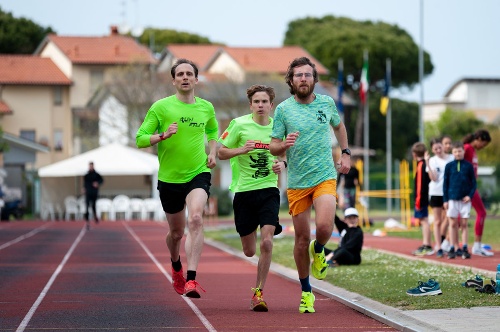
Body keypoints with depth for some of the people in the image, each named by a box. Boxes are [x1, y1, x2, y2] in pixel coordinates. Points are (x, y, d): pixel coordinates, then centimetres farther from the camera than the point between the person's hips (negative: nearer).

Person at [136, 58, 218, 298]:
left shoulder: (206, 107, 6)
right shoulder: (160, 107, -4)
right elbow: (140, 139, -5)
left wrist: (212, 153, 9)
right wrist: (163, 135, -22)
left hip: (199, 173, 0)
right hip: (169, 177, 0)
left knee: (195, 219, -26)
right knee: (176, 232, 13)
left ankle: (191, 279, -31)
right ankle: (176, 267, 47)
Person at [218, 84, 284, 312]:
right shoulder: (239, 124, -5)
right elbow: (220, 152, 0)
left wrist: (282, 164, -2)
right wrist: (241, 150, -17)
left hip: (269, 190, 1)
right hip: (243, 191, -1)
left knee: (266, 243, -16)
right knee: (249, 251, 7)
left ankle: (258, 293, -5)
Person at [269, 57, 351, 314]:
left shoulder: (326, 103, 5)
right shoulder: (283, 109, -2)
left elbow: (338, 126, 26)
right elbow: (273, 148, -1)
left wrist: (345, 153, 16)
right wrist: (284, 144, -23)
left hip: (325, 177, 0)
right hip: (297, 182, 0)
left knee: (324, 227, -23)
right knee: (302, 238, 3)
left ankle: (318, 251, 14)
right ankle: (306, 292, 20)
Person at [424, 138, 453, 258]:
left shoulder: (452, 158, 2)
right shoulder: (432, 160, 0)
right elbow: (434, 178, -11)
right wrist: (427, 163, -18)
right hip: (436, 193, -1)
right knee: (437, 221, 3)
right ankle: (438, 248, 5)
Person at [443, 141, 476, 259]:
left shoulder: (469, 166, 1)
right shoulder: (449, 166, 2)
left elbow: (473, 183, 5)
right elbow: (445, 183, 4)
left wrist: (470, 195, -9)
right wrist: (445, 200, 0)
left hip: (465, 199, 0)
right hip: (452, 199, 0)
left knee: (464, 224, 3)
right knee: (453, 224, 3)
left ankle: (464, 249, 5)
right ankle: (452, 249, 6)